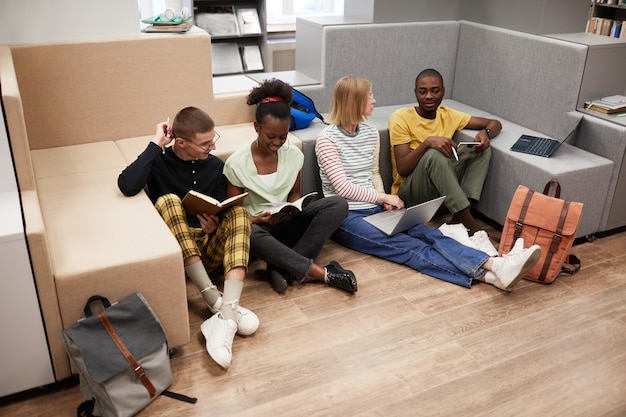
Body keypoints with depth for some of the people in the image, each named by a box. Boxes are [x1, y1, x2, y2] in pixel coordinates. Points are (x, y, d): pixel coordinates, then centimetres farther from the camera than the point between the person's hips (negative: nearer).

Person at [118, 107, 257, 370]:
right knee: (167, 200, -29)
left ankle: (226, 315, -42)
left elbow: (223, 212, 11)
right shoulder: (159, 161, -4)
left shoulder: (215, 166, 7)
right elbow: (127, 186, -25)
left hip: (210, 246, 3)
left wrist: (215, 225, -13)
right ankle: (214, 299, -36)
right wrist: (156, 145, -19)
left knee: (238, 211, -24)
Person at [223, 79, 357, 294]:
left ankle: (283, 267, -27)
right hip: (255, 227, -4)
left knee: (338, 204, -20)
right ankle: (322, 273, -32)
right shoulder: (236, 163, -12)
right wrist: (257, 220, -26)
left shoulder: (294, 155, -2)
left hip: (285, 224, 4)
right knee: (250, 235, -42)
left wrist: (295, 207, -12)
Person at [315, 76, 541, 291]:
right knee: (408, 246, -25)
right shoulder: (327, 138, -9)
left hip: (375, 209, 6)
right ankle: (486, 275, -43)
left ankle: (495, 265, -40)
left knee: (427, 233, -20)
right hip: (346, 217, -6)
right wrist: (383, 197, -8)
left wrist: (383, 199, 1)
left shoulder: (370, 133, 11)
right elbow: (342, 186, -14)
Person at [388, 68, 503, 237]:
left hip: (443, 190, 6)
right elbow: (402, 169, -18)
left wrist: (485, 133, -13)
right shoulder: (401, 118, -10)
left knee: (483, 147, -8)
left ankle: (461, 215, -22)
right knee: (433, 154, -33)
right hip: (410, 193, -6)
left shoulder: (448, 115, 5)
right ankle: (470, 224, -30)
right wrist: (427, 142, -32)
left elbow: (495, 123, 11)